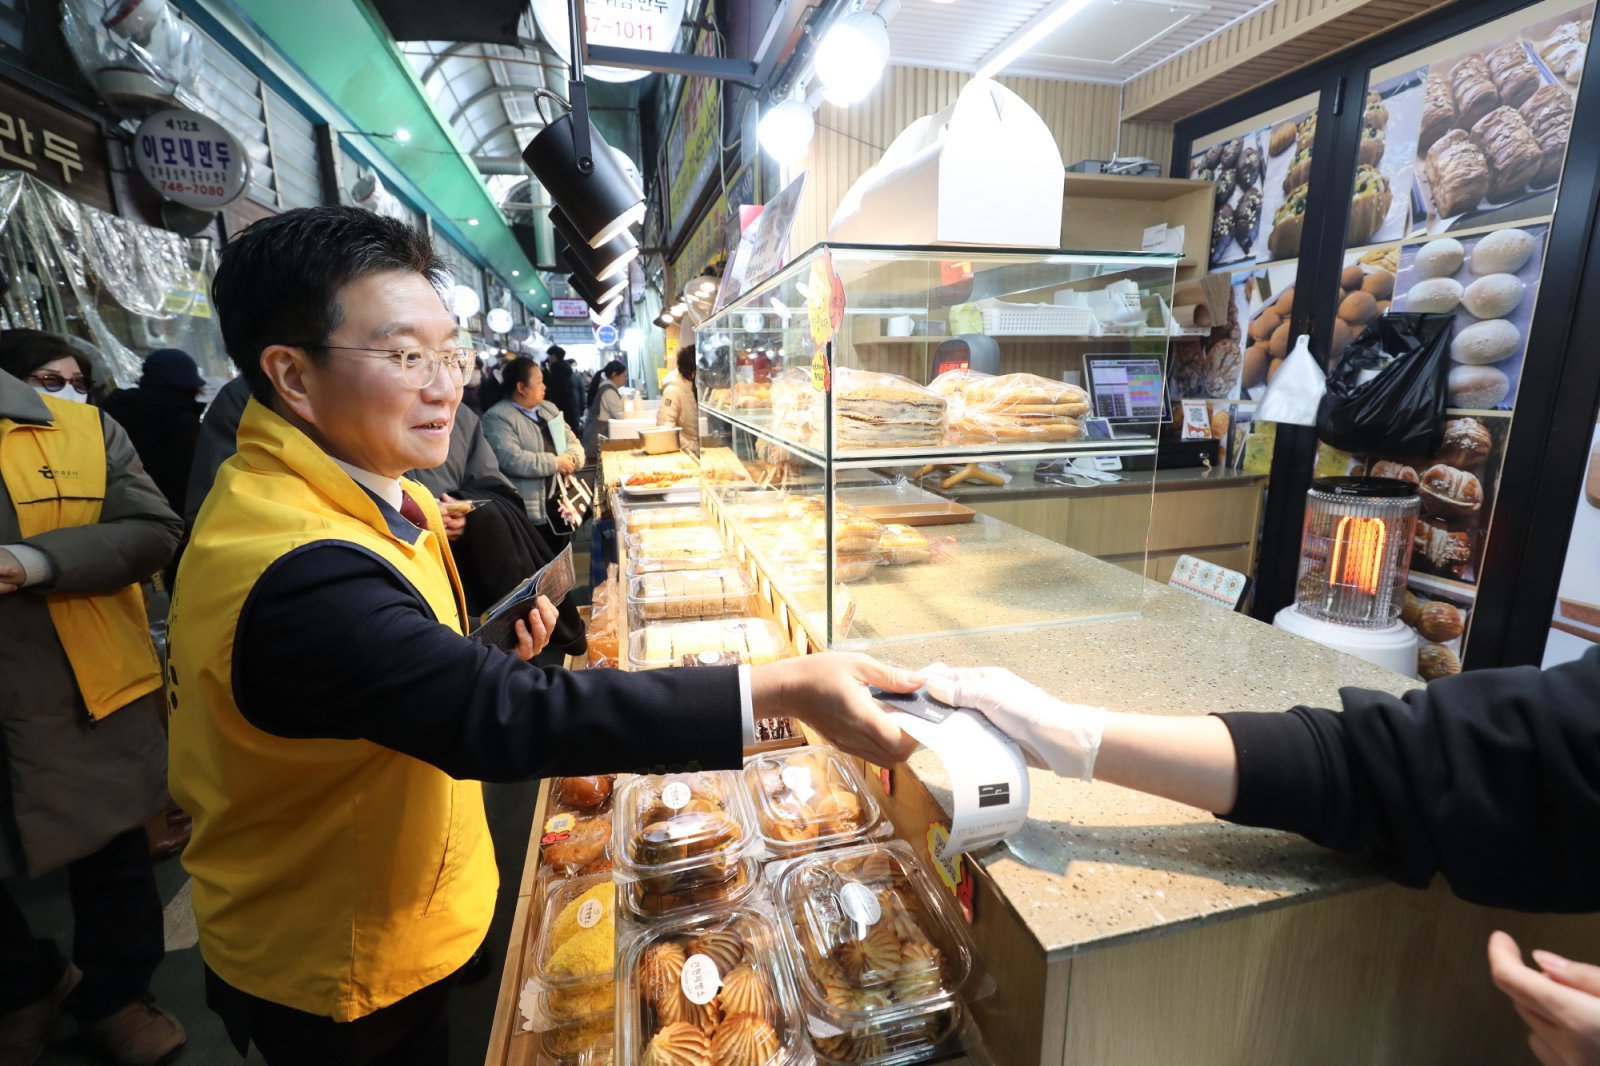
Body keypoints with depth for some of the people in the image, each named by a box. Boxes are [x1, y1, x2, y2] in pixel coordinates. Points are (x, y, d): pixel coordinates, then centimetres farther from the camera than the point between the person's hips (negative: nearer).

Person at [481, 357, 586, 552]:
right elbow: (511, 459, -23)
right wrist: (555, 463, -17)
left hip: (561, 504, 7)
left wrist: (571, 459, -11)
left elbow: (573, 441, 13)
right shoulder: (497, 417, -10)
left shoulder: (549, 408, 15)